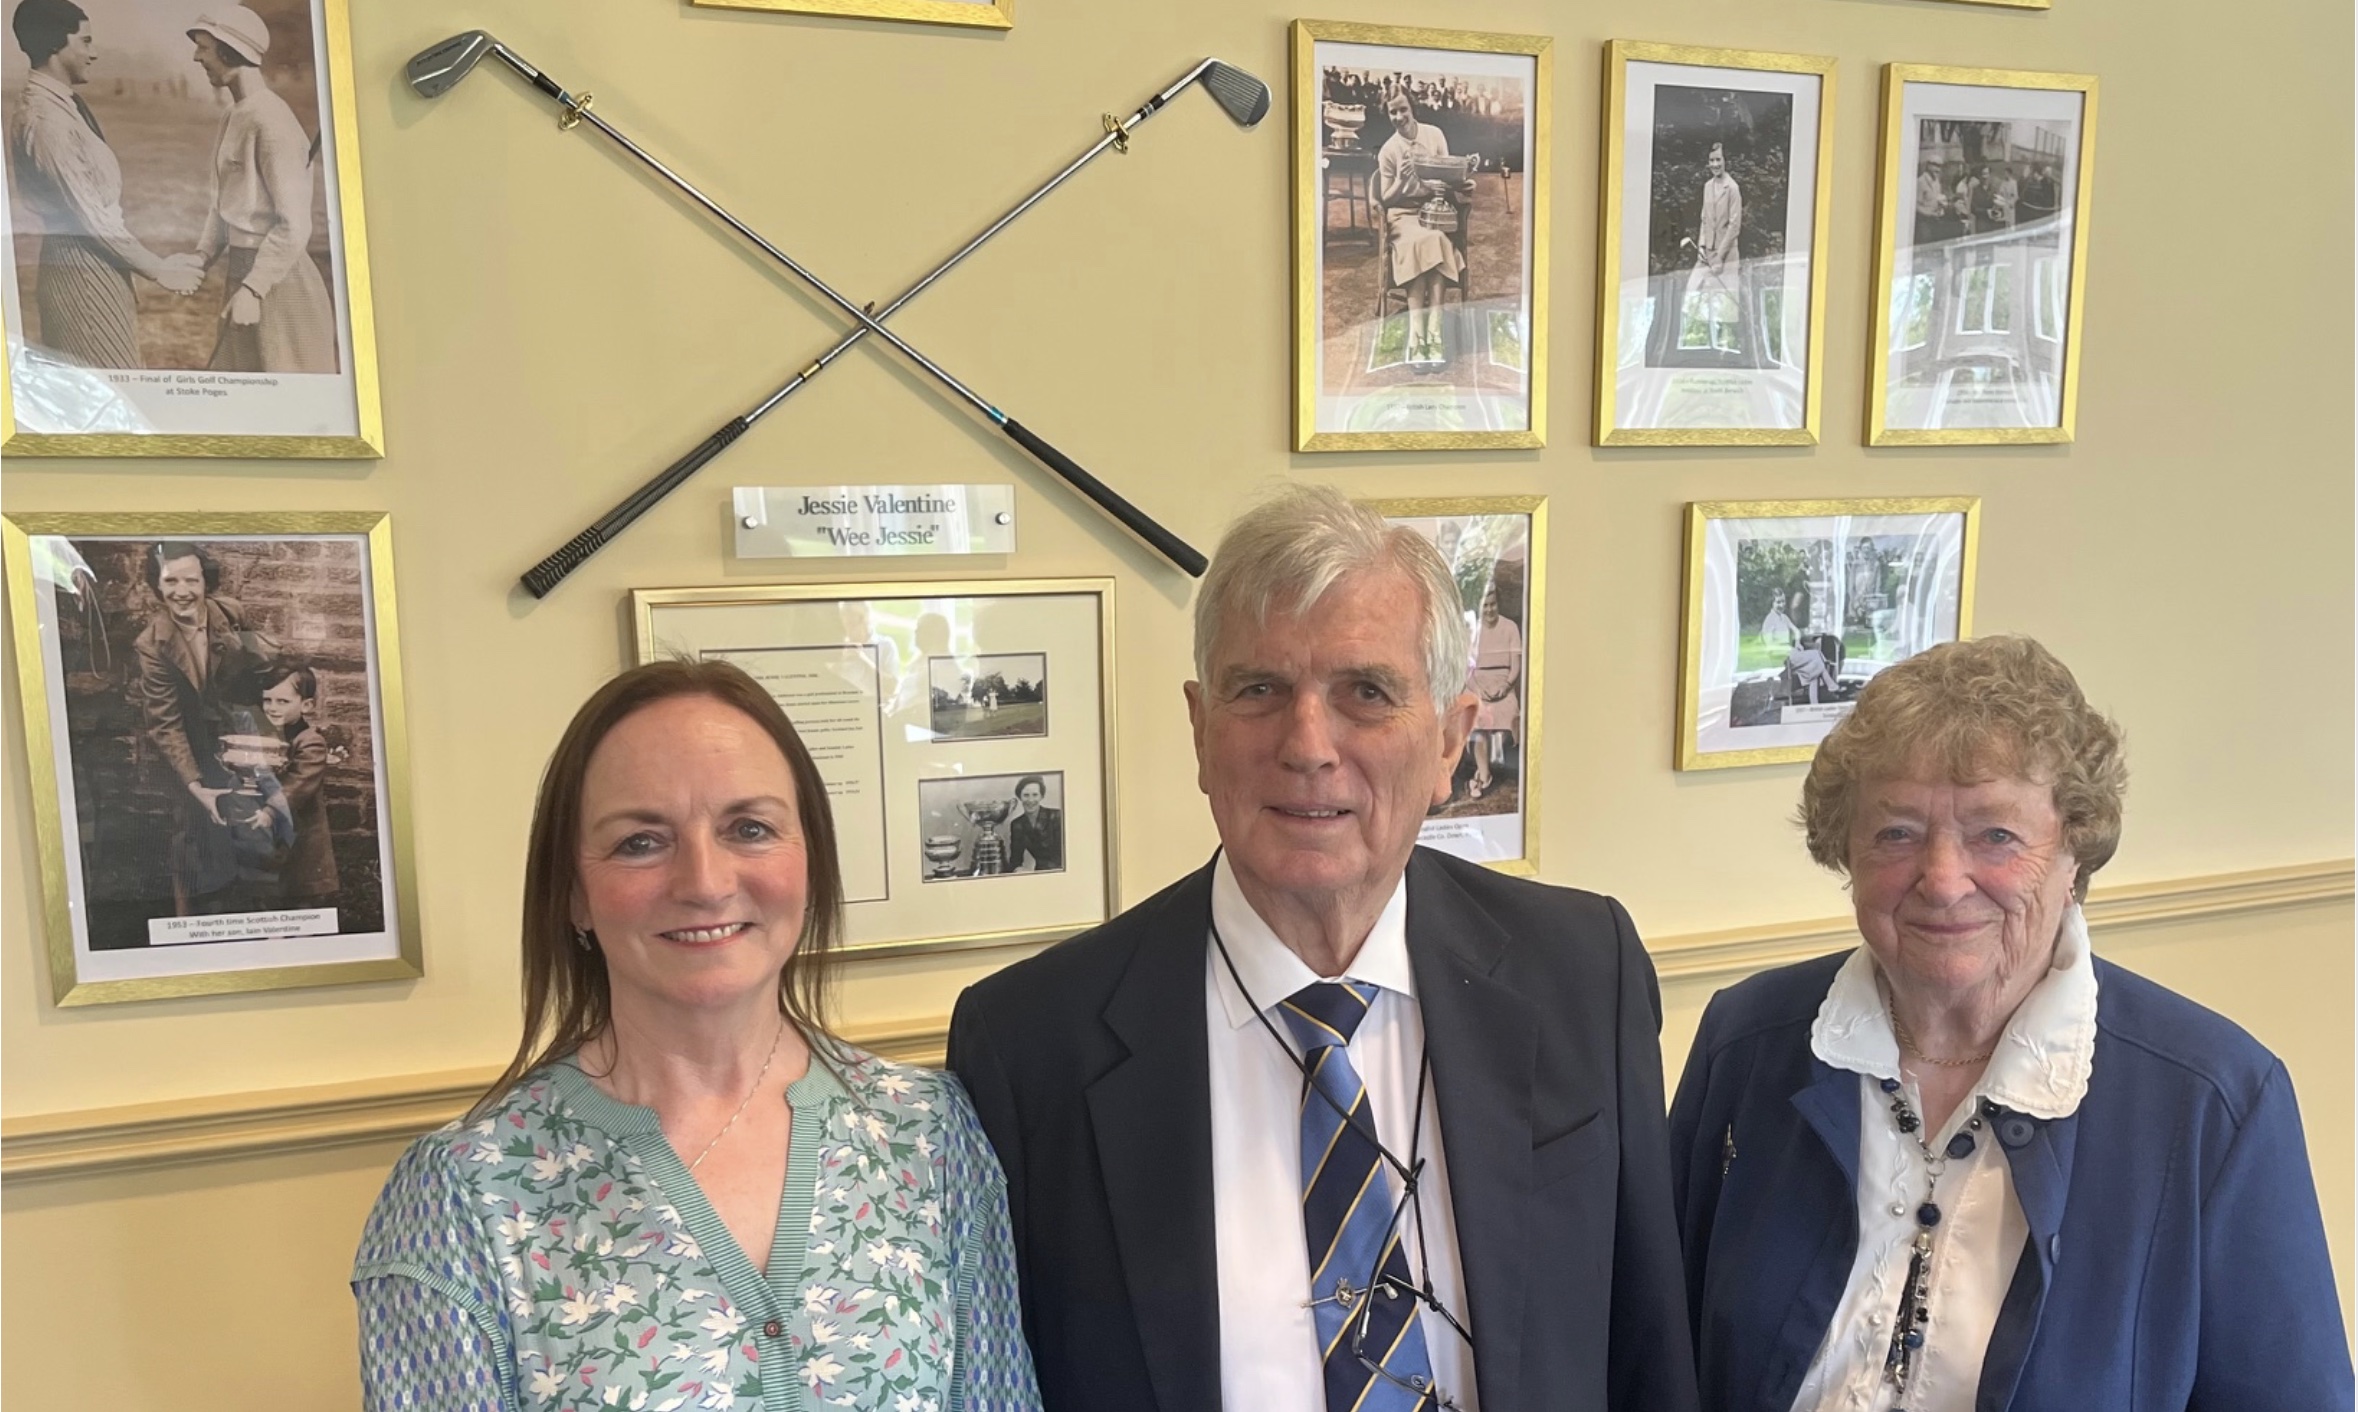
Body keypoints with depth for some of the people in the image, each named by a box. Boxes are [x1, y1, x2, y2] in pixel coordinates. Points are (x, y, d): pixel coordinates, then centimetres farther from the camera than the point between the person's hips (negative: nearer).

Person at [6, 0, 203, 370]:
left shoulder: (58, 104, 11)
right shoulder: (44, 117, -18)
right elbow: (91, 214, -18)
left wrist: (154, 261, 13)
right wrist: (157, 269, -11)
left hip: (88, 266, 10)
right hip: (82, 271, -10)